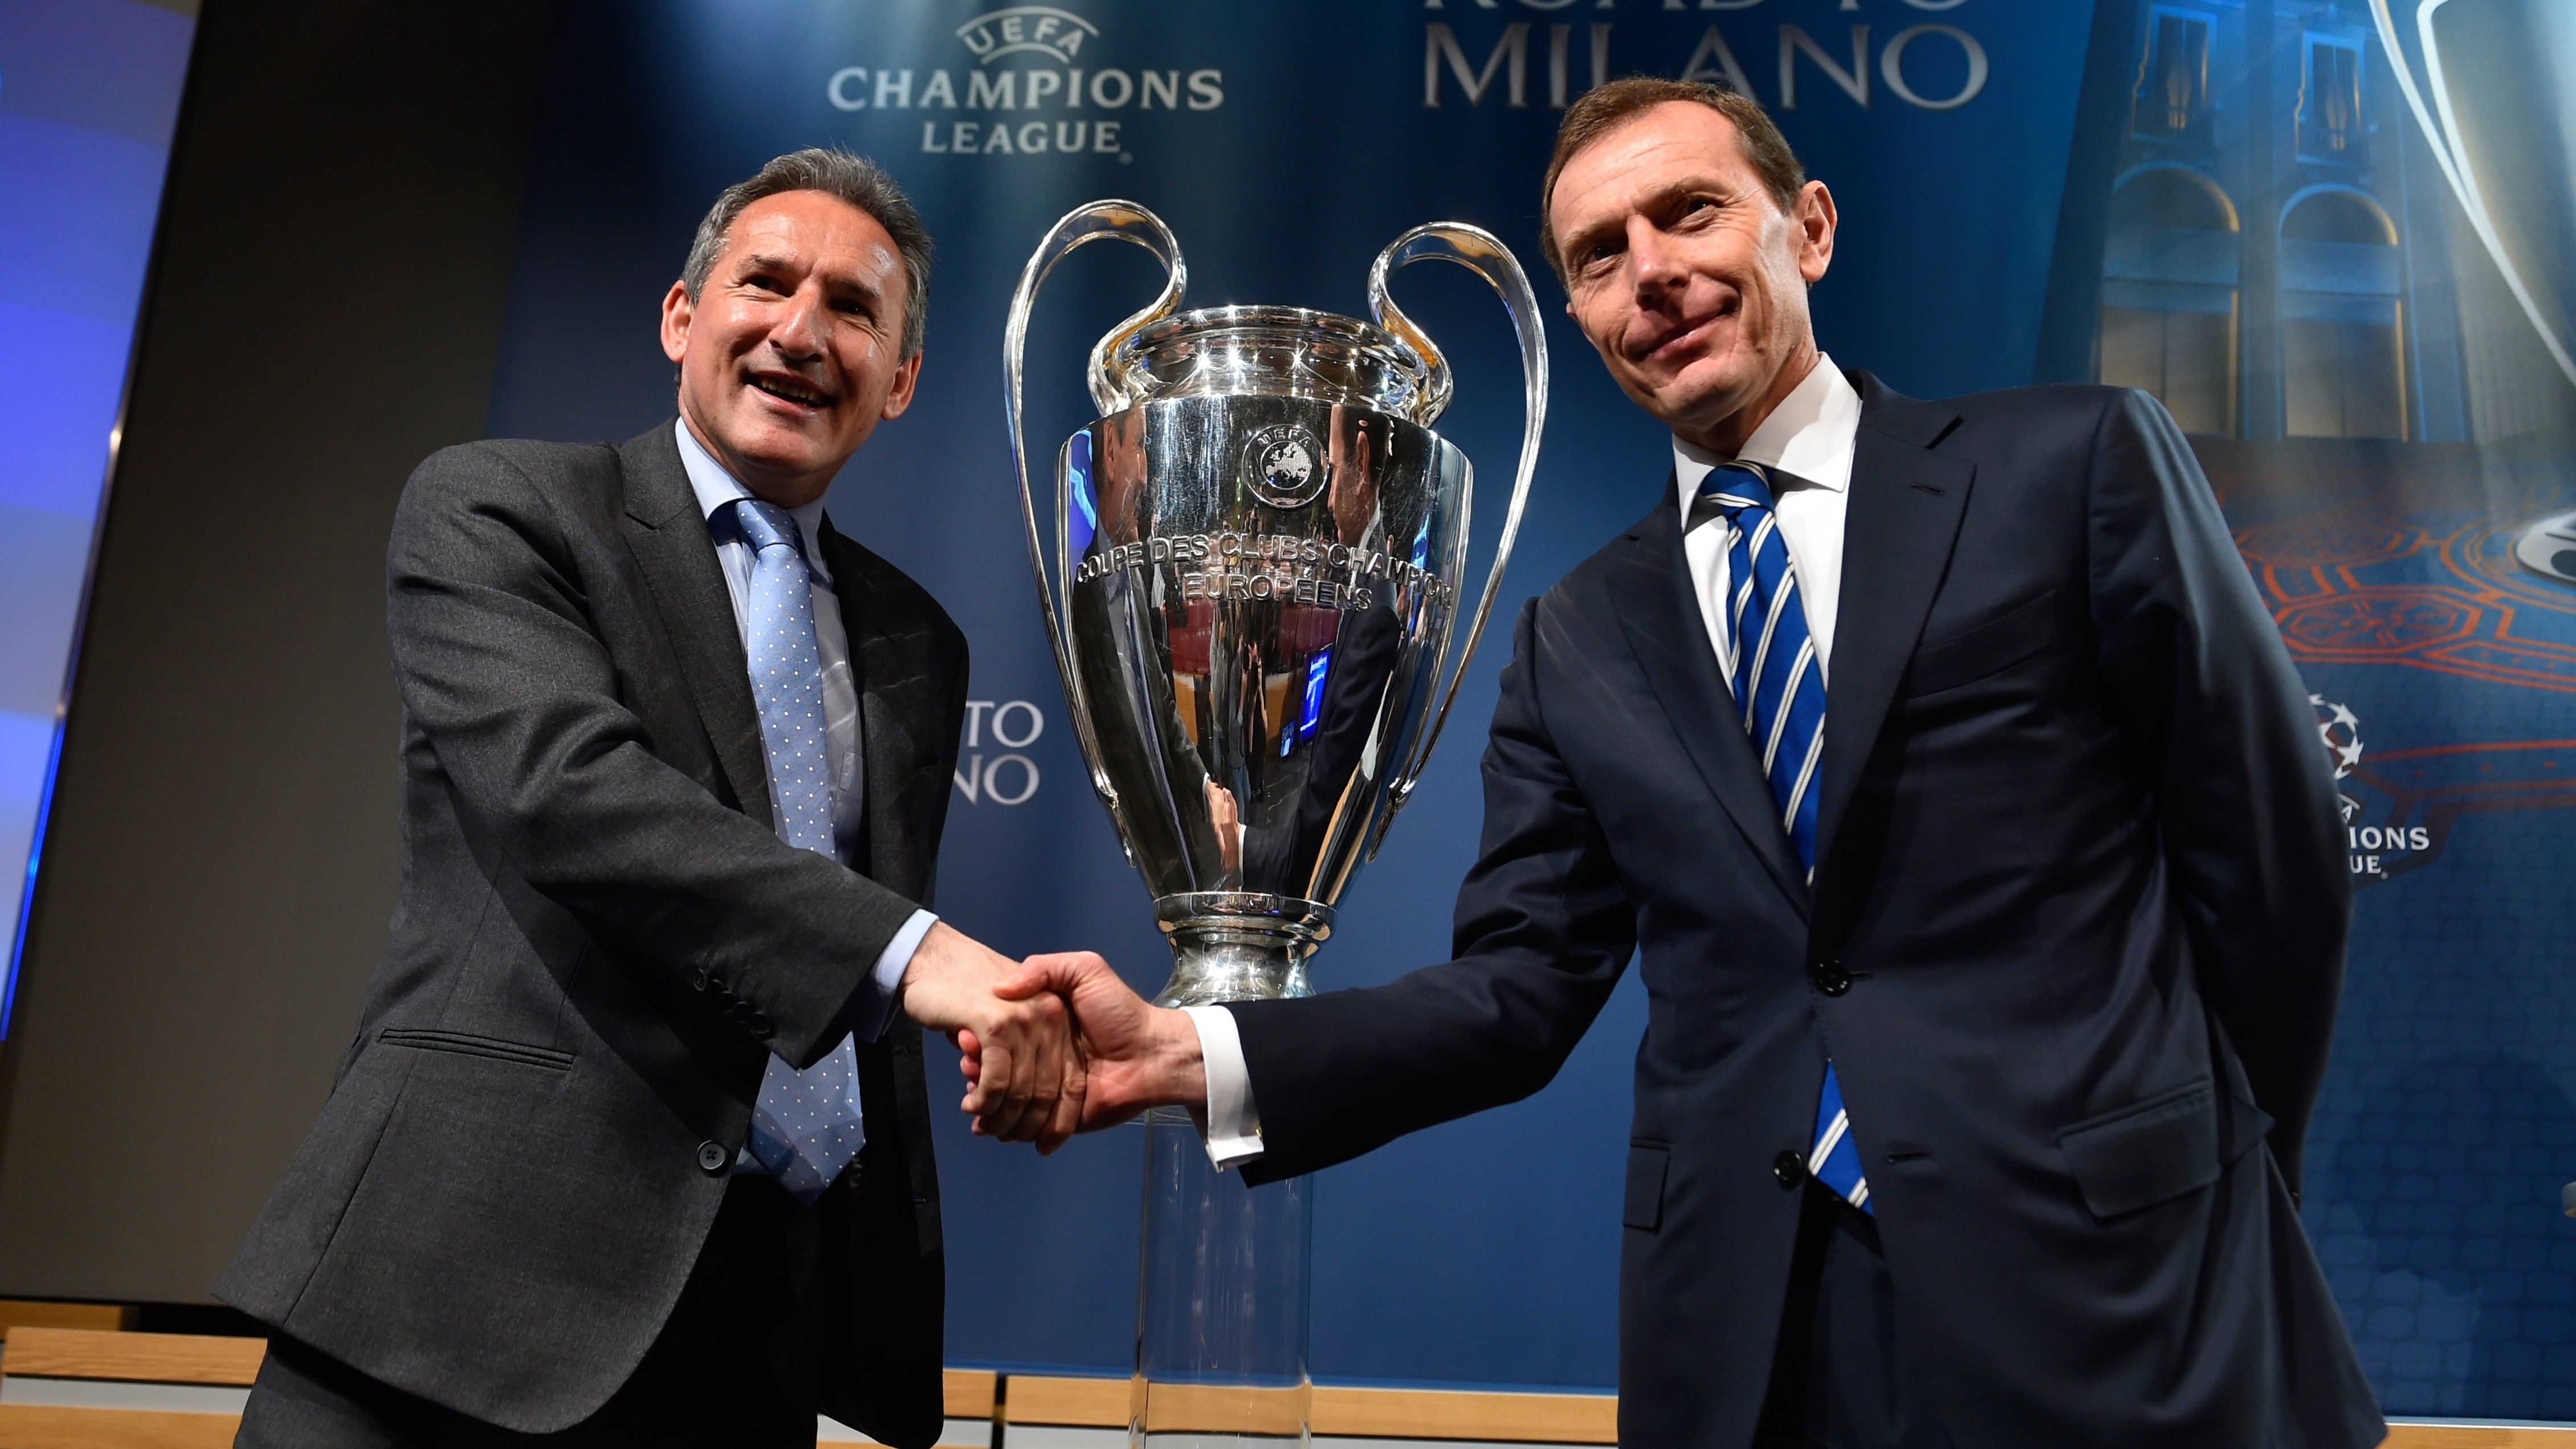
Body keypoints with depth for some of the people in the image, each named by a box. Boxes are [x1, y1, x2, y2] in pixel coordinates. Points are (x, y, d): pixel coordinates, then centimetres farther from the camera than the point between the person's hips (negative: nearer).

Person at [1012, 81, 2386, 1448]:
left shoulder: (2077, 465, -2)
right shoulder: (1576, 639, 8)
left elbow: (2269, 854, 1)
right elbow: (1519, 989, 3)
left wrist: (2216, 1182, 7)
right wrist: (1190, 1054, -10)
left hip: (2103, 1287, -3)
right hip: (1747, 1321, 3)